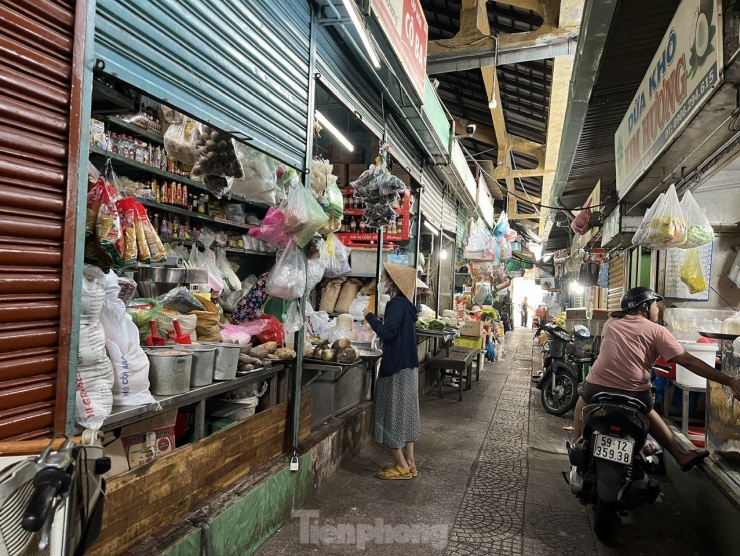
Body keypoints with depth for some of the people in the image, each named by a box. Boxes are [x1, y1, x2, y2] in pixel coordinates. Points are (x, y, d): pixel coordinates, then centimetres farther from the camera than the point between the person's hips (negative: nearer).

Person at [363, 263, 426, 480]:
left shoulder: (397, 304, -17)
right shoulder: (405, 304, 12)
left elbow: (387, 333, -24)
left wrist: (370, 316, -13)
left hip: (397, 369, -10)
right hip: (407, 366, 10)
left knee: (392, 415, 1)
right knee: (405, 414, 15)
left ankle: (402, 466, 8)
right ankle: (410, 463, 22)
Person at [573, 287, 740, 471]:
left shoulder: (610, 323, 14)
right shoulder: (656, 330, 5)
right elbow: (689, 361, 0)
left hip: (598, 387, 0)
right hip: (634, 394, 0)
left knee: (583, 400, 32)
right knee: (647, 411, 33)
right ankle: (681, 455, 38)